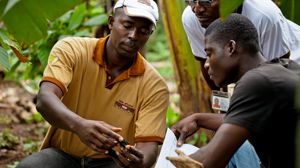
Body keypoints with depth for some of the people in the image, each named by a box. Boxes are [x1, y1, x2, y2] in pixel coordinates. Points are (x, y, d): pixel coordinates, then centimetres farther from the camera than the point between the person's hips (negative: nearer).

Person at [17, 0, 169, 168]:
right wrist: (79, 125, -45)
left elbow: (148, 146, -12)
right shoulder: (72, 50, -9)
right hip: (62, 154, 0)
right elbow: (45, 99, -24)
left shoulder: (155, 86, -8)